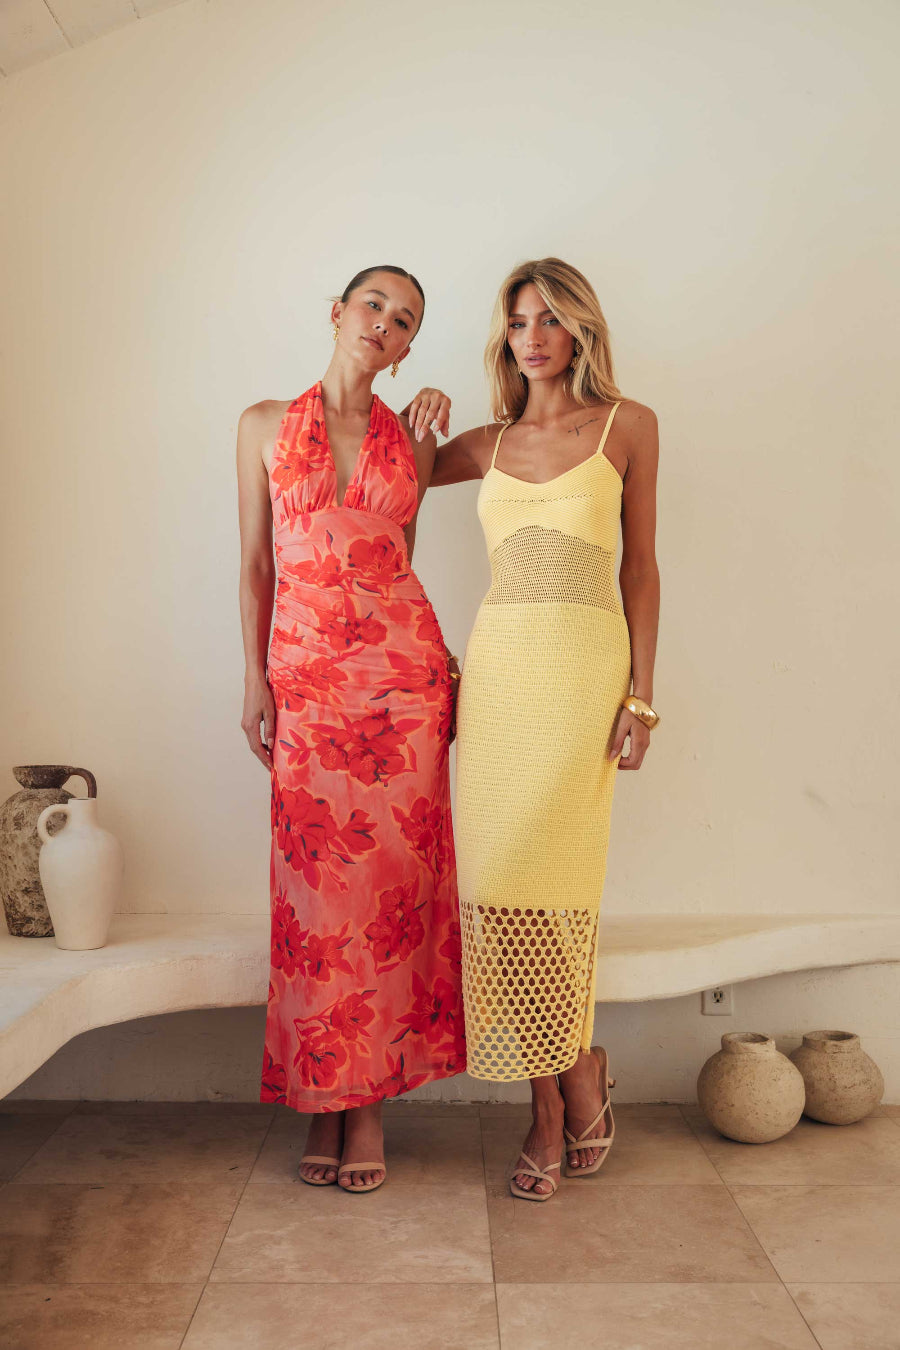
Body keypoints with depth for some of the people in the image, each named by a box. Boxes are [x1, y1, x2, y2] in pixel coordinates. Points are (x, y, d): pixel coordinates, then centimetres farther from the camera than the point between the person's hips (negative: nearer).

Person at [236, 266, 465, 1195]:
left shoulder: (411, 443, 11)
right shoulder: (264, 426, 7)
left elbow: (395, 556, 14)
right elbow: (254, 564, 6)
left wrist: (438, 668, 8)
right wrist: (255, 682, -1)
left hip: (402, 671, 1)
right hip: (306, 674, -1)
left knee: (392, 879, 1)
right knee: (315, 885, 2)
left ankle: (370, 1100, 14)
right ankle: (322, 1100, 16)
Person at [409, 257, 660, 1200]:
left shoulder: (627, 425, 7)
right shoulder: (487, 445, 15)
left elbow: (639, 565, 4)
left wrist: (641, 694, -3)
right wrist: (415, 424, 11)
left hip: (585, 665, -3)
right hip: (498, 664, 4)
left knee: (547, 876, -9)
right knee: (504, 877, 0)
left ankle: (567, 1092, 14)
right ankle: (562, 1098, 15)